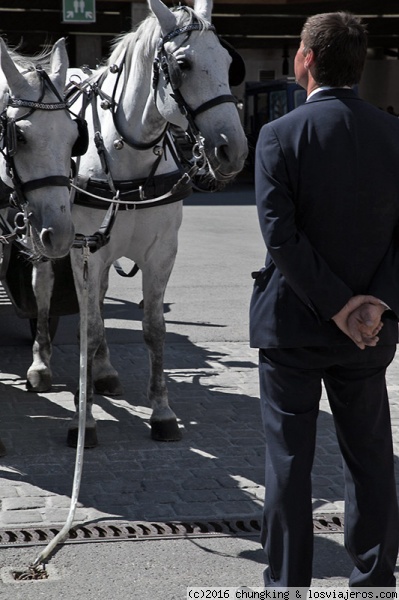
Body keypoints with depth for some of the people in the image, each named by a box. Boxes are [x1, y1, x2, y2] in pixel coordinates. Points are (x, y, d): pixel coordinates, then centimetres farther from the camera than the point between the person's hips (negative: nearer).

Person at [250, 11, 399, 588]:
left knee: (289, 462, 7)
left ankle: (287, 583, 15)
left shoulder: (280, 136, -12)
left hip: (291, 325, -3)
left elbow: (281, 235, -19)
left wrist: (337, 308, -14)